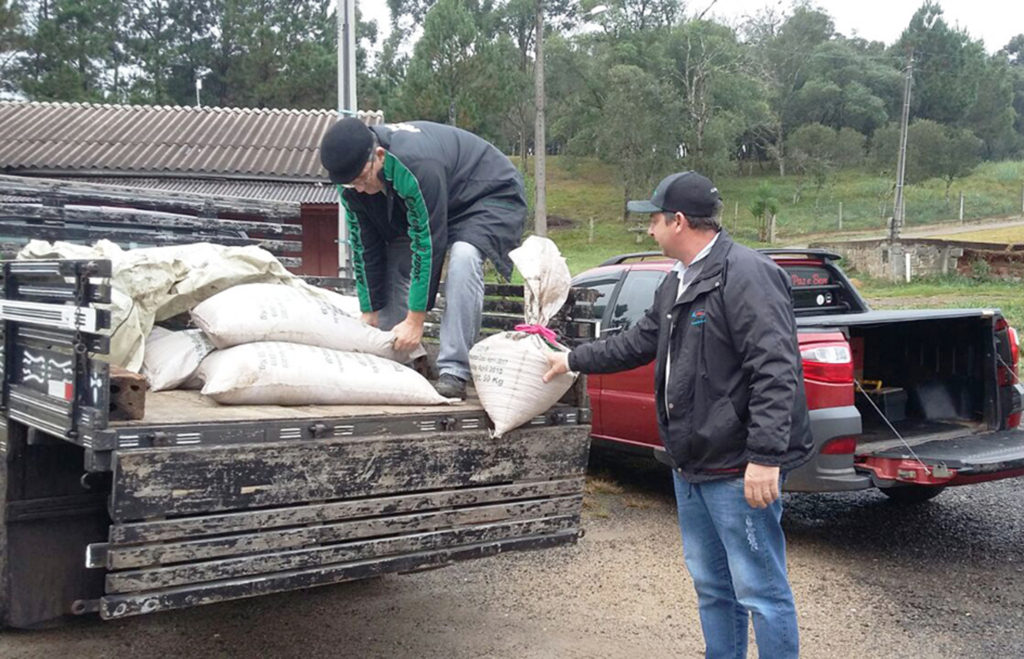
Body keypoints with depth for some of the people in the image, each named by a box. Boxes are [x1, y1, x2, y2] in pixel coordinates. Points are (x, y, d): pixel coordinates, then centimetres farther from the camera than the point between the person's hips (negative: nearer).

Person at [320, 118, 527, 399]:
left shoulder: (416, 165, -39)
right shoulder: (353, 173, -16)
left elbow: (427, 243, -35)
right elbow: (365, 247, -8)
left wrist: (415, 320, -30)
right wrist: (369, 312, -7)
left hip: (491, 195, -8)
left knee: (463, 256, -34)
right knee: (394, 262, -7)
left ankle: (453, 372, -32)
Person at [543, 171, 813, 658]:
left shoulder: (745, 274, -18)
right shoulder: (676, 284, 14)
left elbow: (775, 371, -23)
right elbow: (638, 343, 27)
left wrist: (765, 456, -27)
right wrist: (574, 360, 34)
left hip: (738, 471, -10)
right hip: (691, 464, 10)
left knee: (760, 591, 0)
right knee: (711, 586, 20)